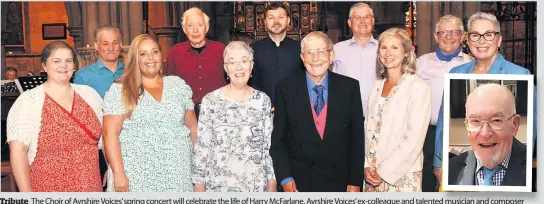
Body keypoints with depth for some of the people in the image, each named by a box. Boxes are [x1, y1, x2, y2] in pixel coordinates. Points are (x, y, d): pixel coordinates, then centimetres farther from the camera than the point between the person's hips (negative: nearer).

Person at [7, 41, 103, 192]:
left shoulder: (89, 94, 3)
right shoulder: (27, 101, -9)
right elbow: (18, 151, -11)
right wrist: (26, 194, -15)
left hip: (91, 185, 4)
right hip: (47, 189, -3)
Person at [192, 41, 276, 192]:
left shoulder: (263, 100, -1)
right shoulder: (210, 100, -6)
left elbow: (269, 144, 2)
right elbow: (201, 146, -3)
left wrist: (272, 181, 2)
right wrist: (199, 182, -3)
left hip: (256, 184, 1)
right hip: (218, 184, -1)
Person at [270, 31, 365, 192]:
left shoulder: (350, 87, -4)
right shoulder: (285, 88, -5)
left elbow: (357, 137, -1)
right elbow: (277, 138, -2)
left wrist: (355, 181, -3)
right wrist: (285, 178, -9)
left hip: (338, 181, 1)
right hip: (298, 181, -1)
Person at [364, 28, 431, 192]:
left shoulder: (418, 87, -11)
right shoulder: (377, 86, 7)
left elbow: (414, 140, -15)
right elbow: (369, 129, 8)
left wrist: (384, 171, -13)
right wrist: (367, 166, -2)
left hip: (401, 177, -5)